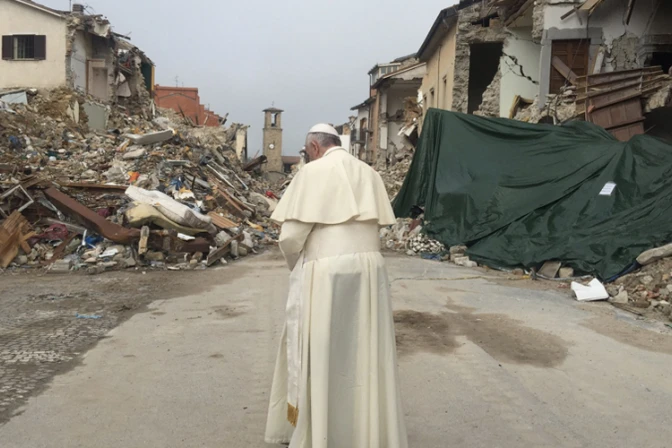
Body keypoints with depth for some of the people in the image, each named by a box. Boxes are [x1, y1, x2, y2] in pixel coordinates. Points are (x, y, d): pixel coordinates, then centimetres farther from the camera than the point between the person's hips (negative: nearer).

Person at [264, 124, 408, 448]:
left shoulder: (313, 172, -4)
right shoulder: (369, 174, 13)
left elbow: (291, 236, -8)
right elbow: (375, 225, 10)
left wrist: (297, 267, 10)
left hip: (326, 273, -5)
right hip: (369, 269, 6)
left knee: (318, 354, 8)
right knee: (364, 351, 16)